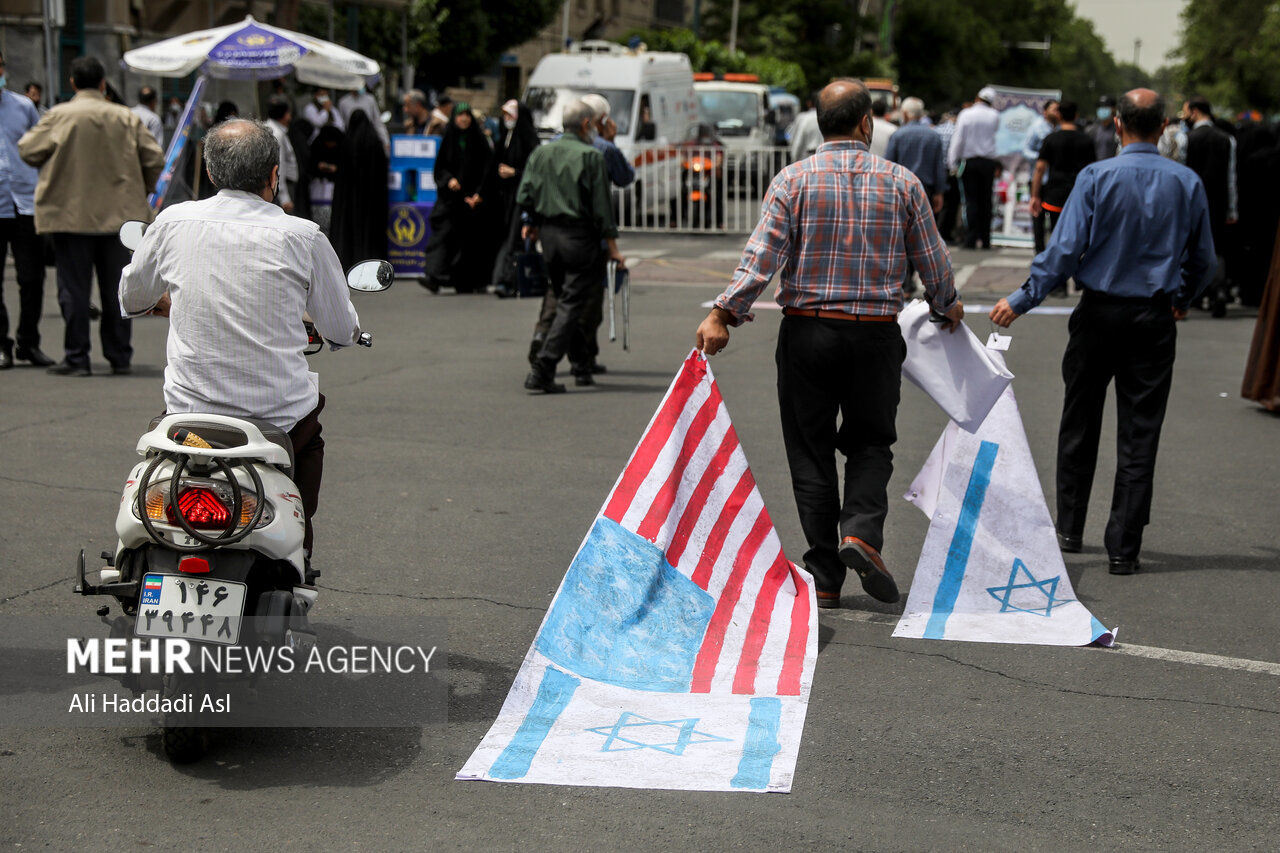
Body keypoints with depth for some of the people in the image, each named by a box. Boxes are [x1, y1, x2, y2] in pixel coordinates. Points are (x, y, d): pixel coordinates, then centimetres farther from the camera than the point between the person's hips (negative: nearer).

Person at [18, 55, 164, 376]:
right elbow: (155, 159, 3)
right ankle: (119, 356, 14)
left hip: (71, 214, -3)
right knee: (115, 287, 10)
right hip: (118, 214, 3)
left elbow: (28, 150, -3)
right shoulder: (126, 118, 2)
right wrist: (141, 191, 18)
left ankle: (77, 358, 1)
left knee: (74, 287, 2)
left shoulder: (59, 115, -7)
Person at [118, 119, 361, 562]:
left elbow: (132, 299, 14)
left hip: (189, 414, 2)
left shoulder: (174, 221, -2)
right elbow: (343, 332, 3)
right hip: (280, 419, -2)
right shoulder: (303, 237, -7)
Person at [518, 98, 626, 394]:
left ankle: (580, 362, 29)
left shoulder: (541, 153, 7)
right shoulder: (592, 156, -8)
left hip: (548, 234, 6)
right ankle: (541, 371, -12)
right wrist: (612, 246, -5)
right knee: (571, 305, -4)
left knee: (565, 300, 20)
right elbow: (601, 205, -10)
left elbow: (524, 196, 3)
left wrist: (532, 222, 22)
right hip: (579, 235, -6)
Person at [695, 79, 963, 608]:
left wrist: (724, 315, -11)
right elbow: (932, 259, 9)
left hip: (807, 331, 0)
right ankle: (861, 529, -10)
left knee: (811, 450, 8)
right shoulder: (901, 182, 1)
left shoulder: (793, 181, -3)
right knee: (871, 441, 16)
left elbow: (761, 257, -12)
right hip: (876, 333, 0)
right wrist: (947, 306, 27)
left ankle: (824, 577, 8)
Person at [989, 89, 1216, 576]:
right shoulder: (1187, 184, 1)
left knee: (1080, 425, 14)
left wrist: (1021, 300, -9)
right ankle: (1124, 548, 4)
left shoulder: (1096, 177, -9)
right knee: (1139, 435, 3)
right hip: (1154, 318, 1)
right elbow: (1203, 260, 10)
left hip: (1099, 313, -1)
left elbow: (1064, 249, -14)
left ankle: (1069, 529, 25)